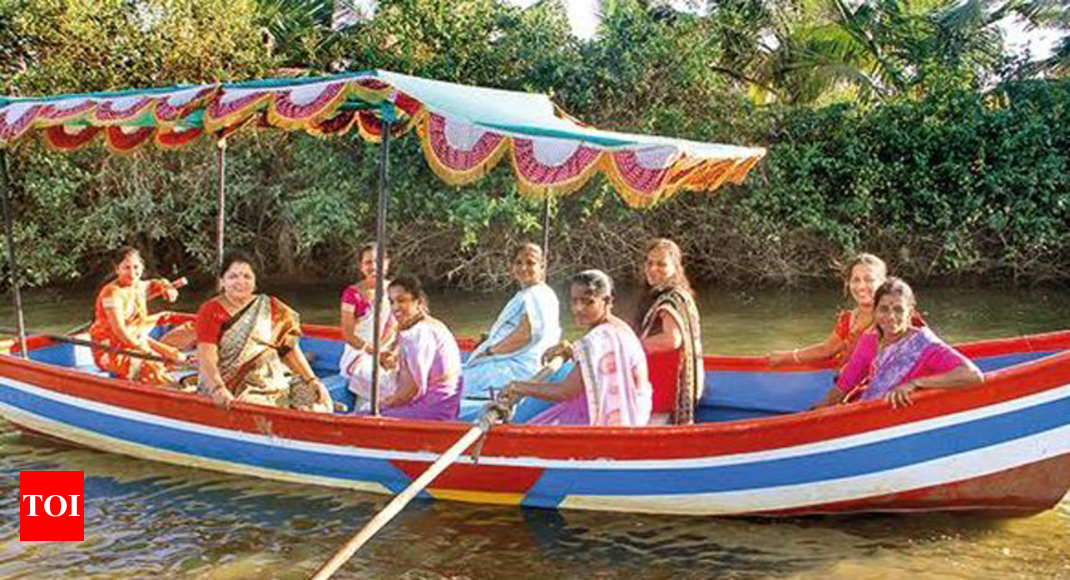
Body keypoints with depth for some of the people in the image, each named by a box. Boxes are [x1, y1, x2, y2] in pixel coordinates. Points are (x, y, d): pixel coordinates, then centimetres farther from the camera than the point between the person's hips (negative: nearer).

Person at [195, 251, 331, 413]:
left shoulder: (271, 308, 10)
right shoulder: (211, 311, -1)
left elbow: (289, 350, 8)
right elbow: (206, 356, -14)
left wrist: (312, 381, -5)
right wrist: (218, 389, -31)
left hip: (273, 381, 4)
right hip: (231, 386, -4)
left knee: (315, 396, -15)